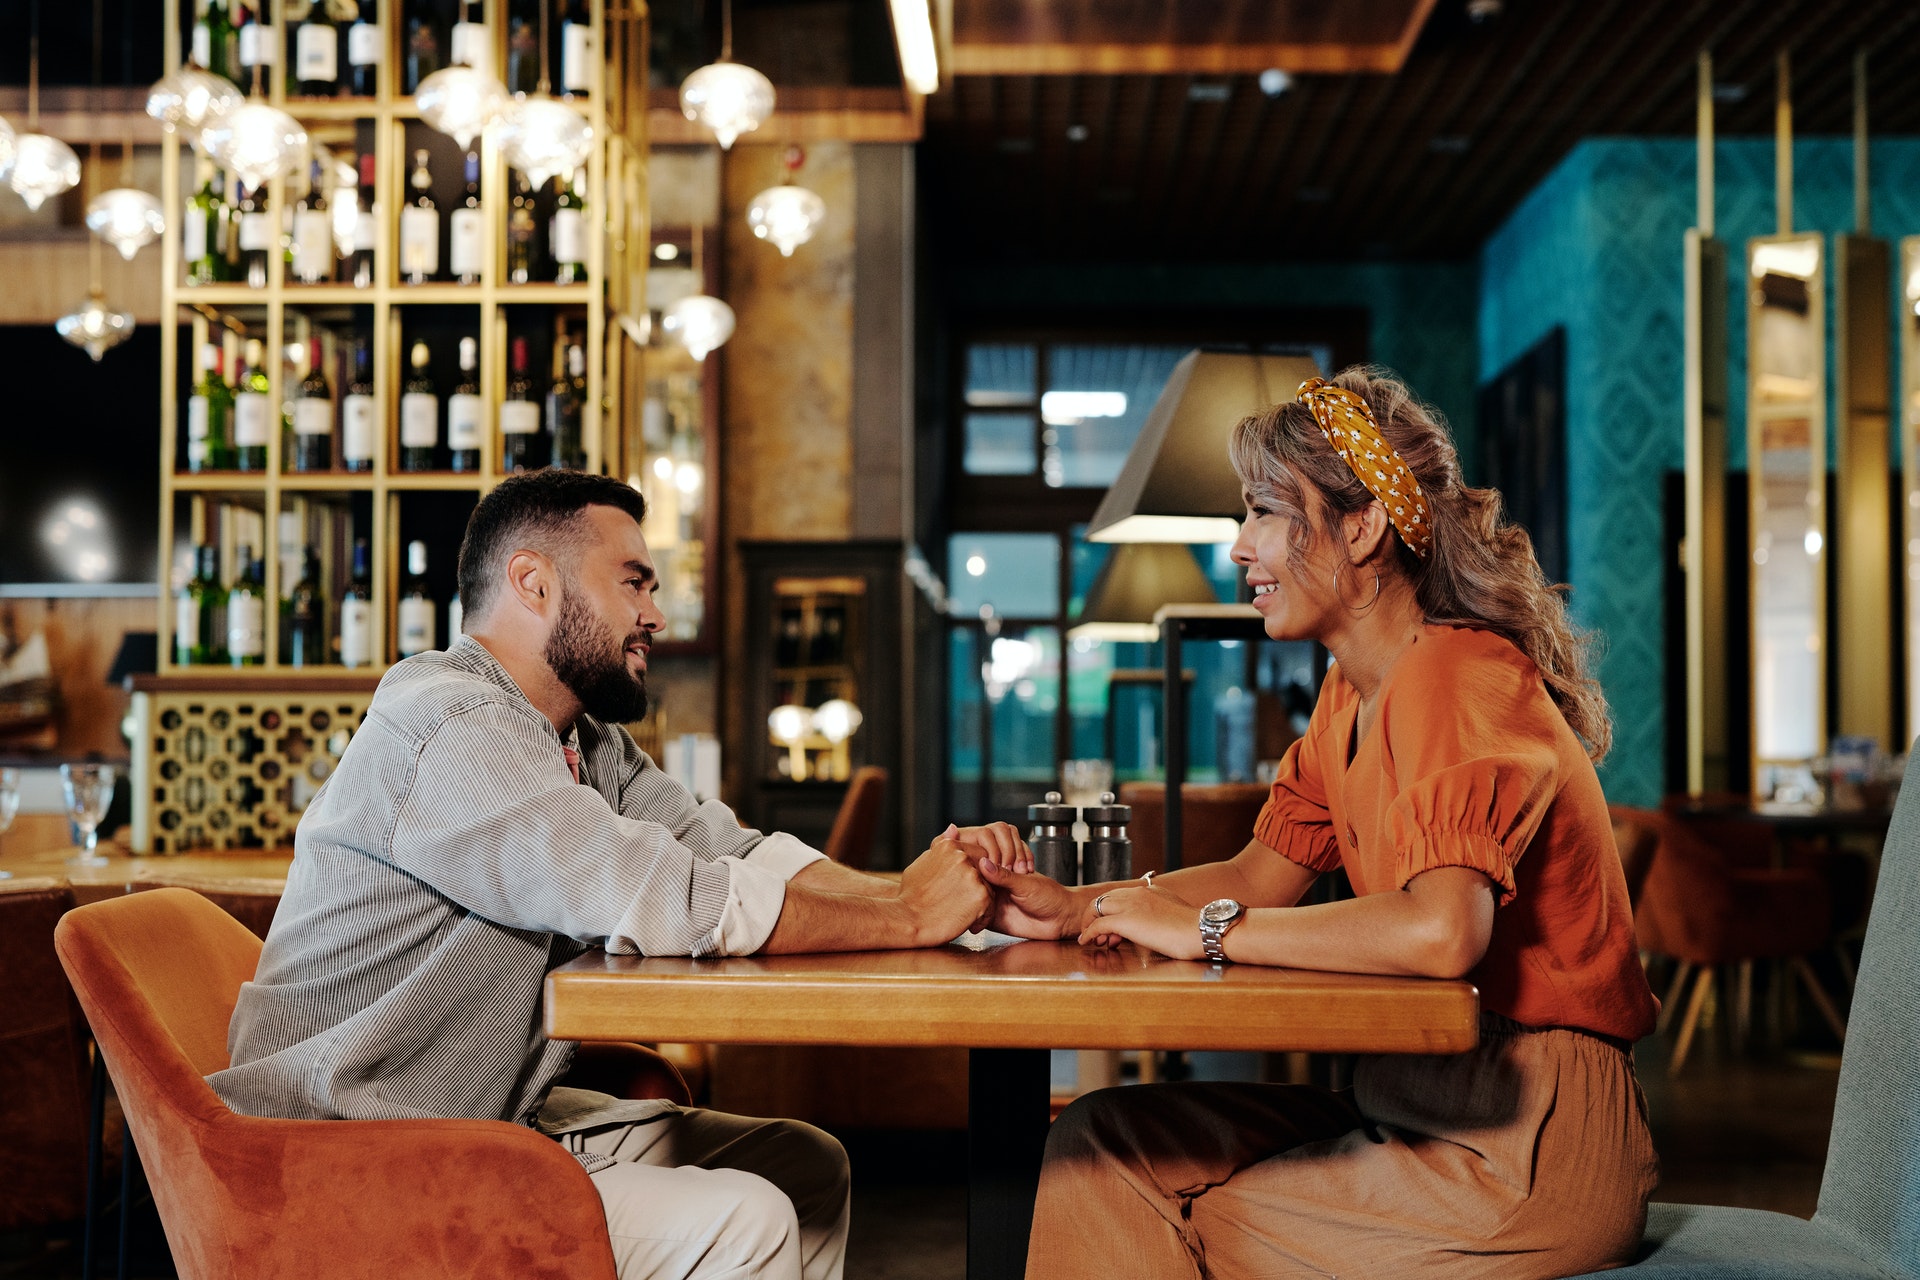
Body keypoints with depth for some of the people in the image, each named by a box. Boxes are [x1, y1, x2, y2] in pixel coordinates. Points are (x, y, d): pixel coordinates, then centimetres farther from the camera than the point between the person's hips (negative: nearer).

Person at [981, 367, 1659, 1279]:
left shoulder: (1459, 681, -20)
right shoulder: (1352, 697, 11)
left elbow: (1441, 931, -35)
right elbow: (1262, 875, 14)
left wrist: (1209, 930, -22)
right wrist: (1074, 908, -1)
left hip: (1525, 1149, -8)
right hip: (1414, 1101, 8)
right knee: (1102, 1143, 1)